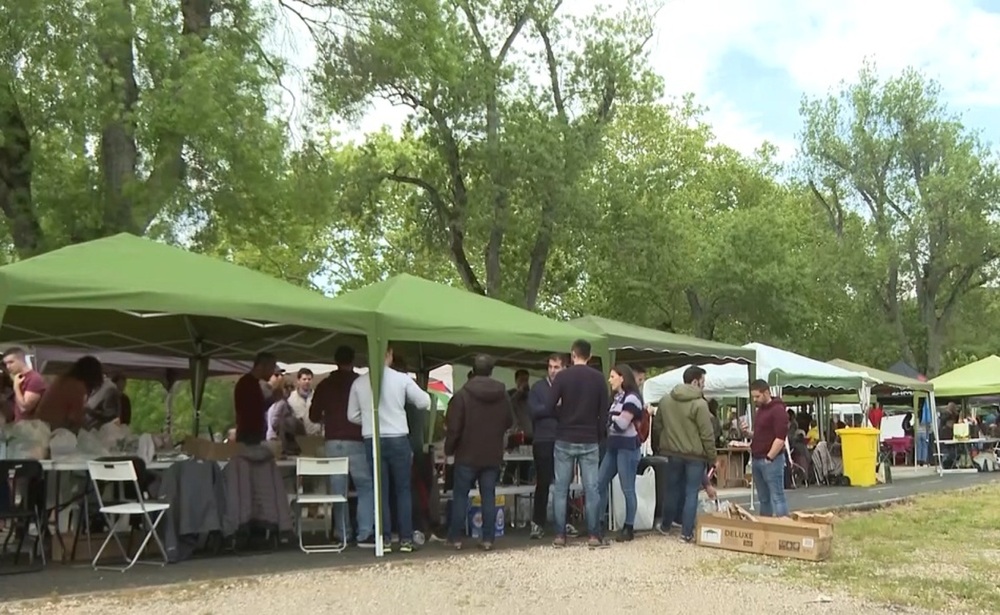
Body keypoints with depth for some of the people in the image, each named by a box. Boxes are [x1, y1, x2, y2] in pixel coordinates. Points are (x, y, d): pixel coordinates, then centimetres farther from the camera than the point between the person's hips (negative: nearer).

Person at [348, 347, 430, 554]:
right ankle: (406, 538, 9)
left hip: (372, 441, 2)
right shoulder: (402, 379, -8)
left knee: (381, 491, 9)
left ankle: (384, 539, 9)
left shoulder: (359, 383, -1)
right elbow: (424, 402, -2)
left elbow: (352, 416, 5)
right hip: (398, 439, -2)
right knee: (403, 490, 9)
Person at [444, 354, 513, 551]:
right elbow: (509, 423, 11)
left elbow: (453, 427, -12)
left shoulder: (462, 395, -13)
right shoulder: (502, 395, 0)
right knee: (489, 496, 7)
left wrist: (449, 449, 2)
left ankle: (455, 538, 9)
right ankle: (488, 539, 6)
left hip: (467, 455, -3)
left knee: (460, 496, 7)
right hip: (493, 456, 3)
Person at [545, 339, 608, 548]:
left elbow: (549, 408, -11)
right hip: (590, 442, 1)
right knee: (592, 489, 4)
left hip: (564, 441, -1)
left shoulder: (562, 376, -6)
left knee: (561, 490, 5)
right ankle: (593, 535, 4)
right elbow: (604, 412, -1)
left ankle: (560, 535, 6)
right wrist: (599, 437, 9)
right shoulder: (598, 378, 1)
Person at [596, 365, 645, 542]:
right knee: (601, 483, 7)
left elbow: (621, 424, -18)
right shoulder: (616, 397, 17)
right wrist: (607, 417, 1)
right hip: (613, 446, 9)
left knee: (627, 489, -2)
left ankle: (629, 528, 6)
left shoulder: (632, 398, -12)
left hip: (627, 447, -9)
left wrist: (608, 416, -5)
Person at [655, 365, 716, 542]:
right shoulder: (699, 404, -16)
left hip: (673, 452, 5)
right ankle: (687, 533, 2)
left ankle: (665, 526, 30)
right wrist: (712, 457, -4)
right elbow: (707, 435, -14)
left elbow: (658, 426, 13)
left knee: (672, 489, 18)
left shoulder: (665, 400, 4)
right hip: (695, 455, -5)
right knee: (691, 493, 2)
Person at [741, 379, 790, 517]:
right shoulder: (760, 410, 17)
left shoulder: (778, 410, -11)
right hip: (757, 459, 9)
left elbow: (781, 437, -18)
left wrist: (769, 458, -17)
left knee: (776, 497, -8)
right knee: (763, 498, 11)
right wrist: (749, 433, 6)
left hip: (771, 460, -9)